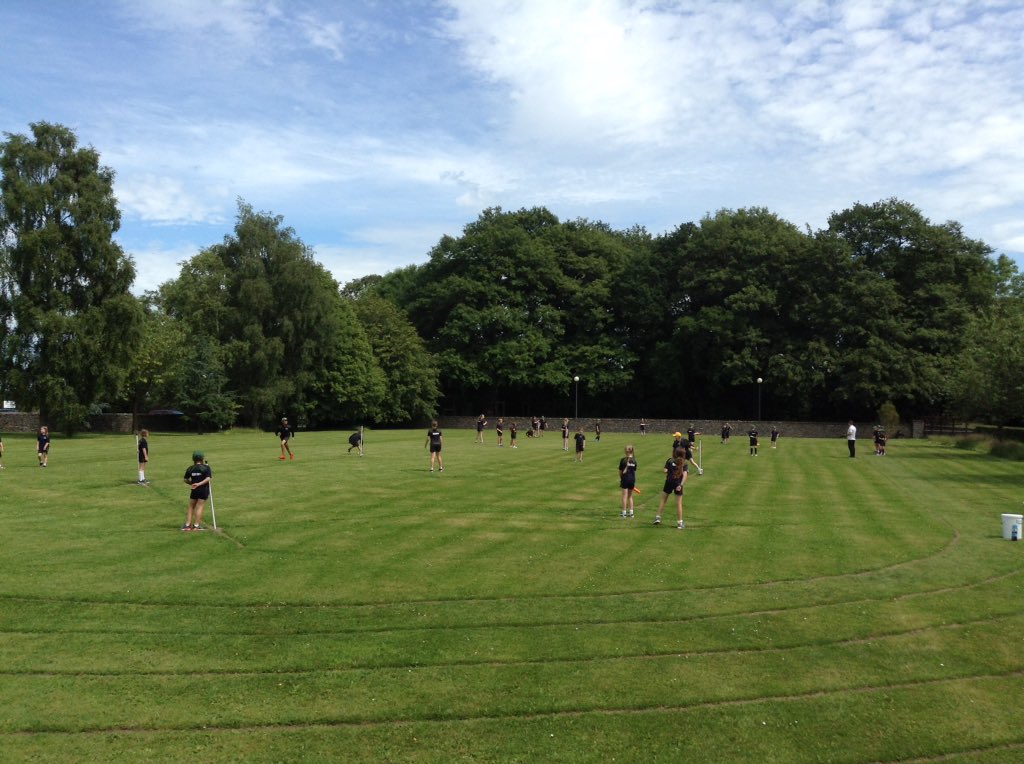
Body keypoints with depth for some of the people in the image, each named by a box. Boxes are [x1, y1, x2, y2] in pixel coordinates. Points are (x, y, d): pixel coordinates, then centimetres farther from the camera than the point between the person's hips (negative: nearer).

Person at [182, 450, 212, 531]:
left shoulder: (190, 469, 6)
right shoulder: (206, 467, -4)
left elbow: (186, 480, 8)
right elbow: (208, 478, -16)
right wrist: (199, 484, -17)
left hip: (194, 490, 3)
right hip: (204, 490, -3)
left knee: (191, 507, 14)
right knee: (200, 507, 0)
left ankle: (187, 524, 10)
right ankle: (196, 525, -2)